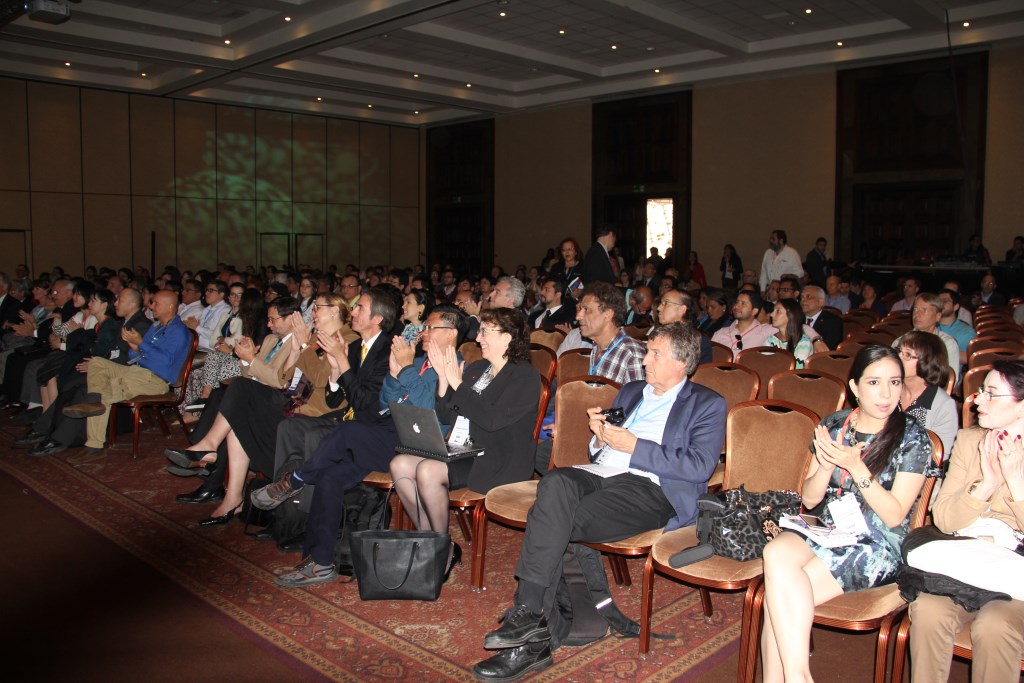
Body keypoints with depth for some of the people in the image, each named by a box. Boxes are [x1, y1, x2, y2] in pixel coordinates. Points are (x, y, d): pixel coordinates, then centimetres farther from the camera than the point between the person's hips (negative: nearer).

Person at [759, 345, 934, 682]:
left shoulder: (913, 439, -3)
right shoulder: (832, 425, 8)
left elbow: (894, 515, -8)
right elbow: (809, 499, 8)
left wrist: (855, 467, -19)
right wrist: (826, 466, -12)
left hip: (878, 547, -4)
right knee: (776, 551, -32)